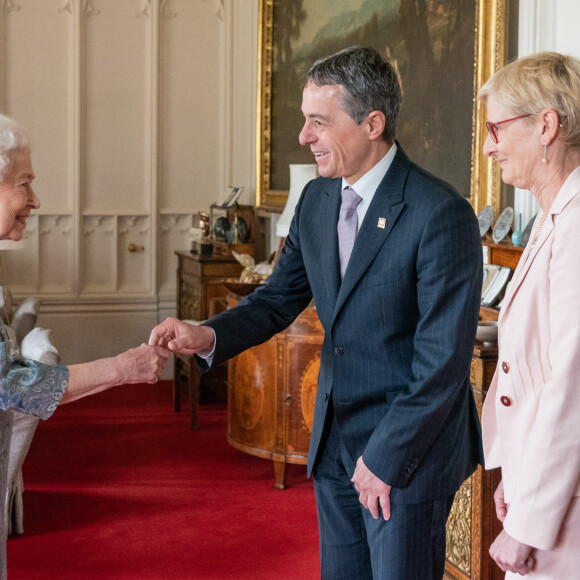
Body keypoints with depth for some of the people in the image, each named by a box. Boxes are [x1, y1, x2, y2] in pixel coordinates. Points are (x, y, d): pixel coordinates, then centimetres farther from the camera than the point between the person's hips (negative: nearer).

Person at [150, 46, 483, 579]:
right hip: (335, 441, 7)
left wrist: (385, 457, -16)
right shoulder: (316, 200, 5)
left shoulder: (442, 214, -19)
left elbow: (444, 360, -20)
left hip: (411, 448, -7)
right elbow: (279, 298, 11)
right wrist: (209, 336, -9)